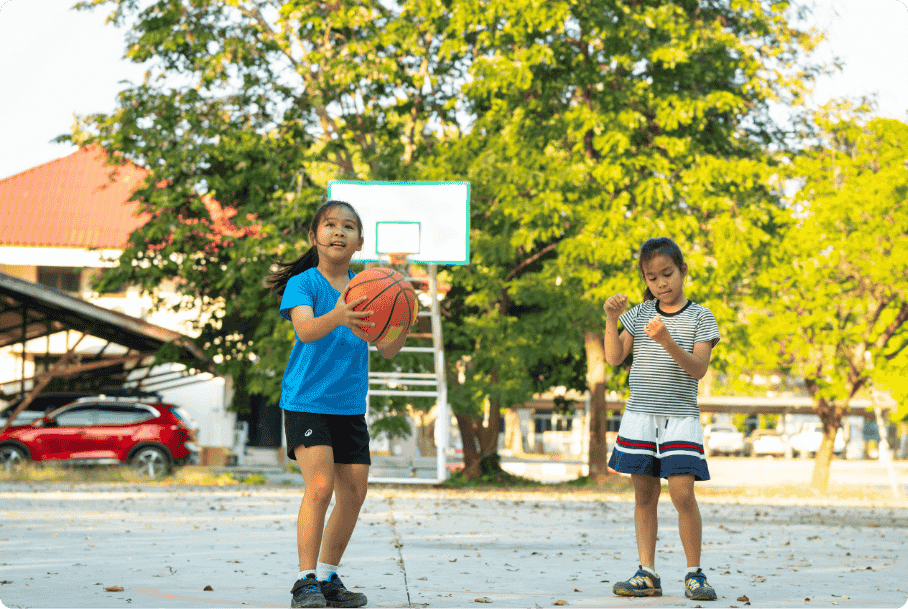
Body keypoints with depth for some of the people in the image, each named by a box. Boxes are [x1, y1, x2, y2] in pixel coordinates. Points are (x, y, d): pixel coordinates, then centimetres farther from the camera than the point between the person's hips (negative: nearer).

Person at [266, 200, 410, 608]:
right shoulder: (304, 283, -8)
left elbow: (387, 351, 2)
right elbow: (305, 328, -28)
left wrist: (403, 325, -19)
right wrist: (337, 317, -49)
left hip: (350, 406, 6)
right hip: (306, 401, -6)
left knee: (354, 493, 6)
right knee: (320, 486, -19)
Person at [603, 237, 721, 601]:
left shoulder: (700, 317, 1)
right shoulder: (639, 314, 9)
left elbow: (698, 369, -9)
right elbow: (614, 358, 4)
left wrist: (668, 342, -24)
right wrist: (611, 320, -9)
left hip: (680, 417, -3)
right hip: (640, 416, 3)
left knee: (683, 493, -11)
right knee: (644, 494, 5)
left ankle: (694, 574, -1)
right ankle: (647, 574, 9)